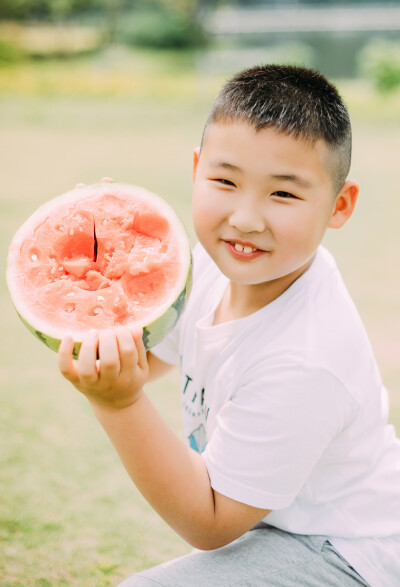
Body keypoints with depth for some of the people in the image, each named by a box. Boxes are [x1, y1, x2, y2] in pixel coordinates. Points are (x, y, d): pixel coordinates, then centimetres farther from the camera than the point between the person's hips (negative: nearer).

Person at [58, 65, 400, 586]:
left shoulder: (302, 363, -35)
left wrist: (120, 404, -36)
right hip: (277, 516, 8)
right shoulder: (219, 262, -11)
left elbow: (209, 523, -25)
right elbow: (148, 355, 7)